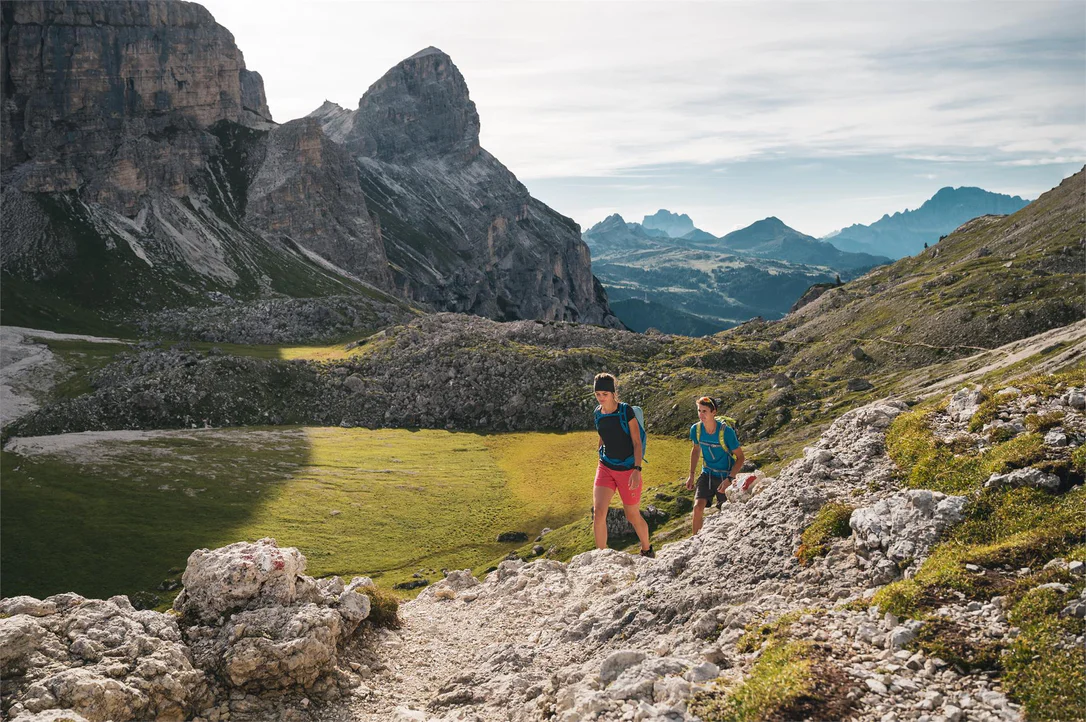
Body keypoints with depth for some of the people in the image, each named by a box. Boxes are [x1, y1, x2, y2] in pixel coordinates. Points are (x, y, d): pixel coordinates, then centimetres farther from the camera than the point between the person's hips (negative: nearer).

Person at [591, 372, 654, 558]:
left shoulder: (626, 411, -13)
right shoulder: (598, 413, 2)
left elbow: (637, 443, -14)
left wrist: (637, 470, -22)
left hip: (627, 470, -4)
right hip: (605, 468, 4)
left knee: (633, 516, 10)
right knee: (598, 512, -14)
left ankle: (647, 550, 36)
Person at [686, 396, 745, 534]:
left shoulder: (726, 431, -24)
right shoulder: (696, 429, -11)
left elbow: (740, 457, -15)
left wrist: (729, 479, -25)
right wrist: (691, 475, 6)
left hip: (725, 476, -3)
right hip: (707, 474, 3)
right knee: (698, 507, -15)